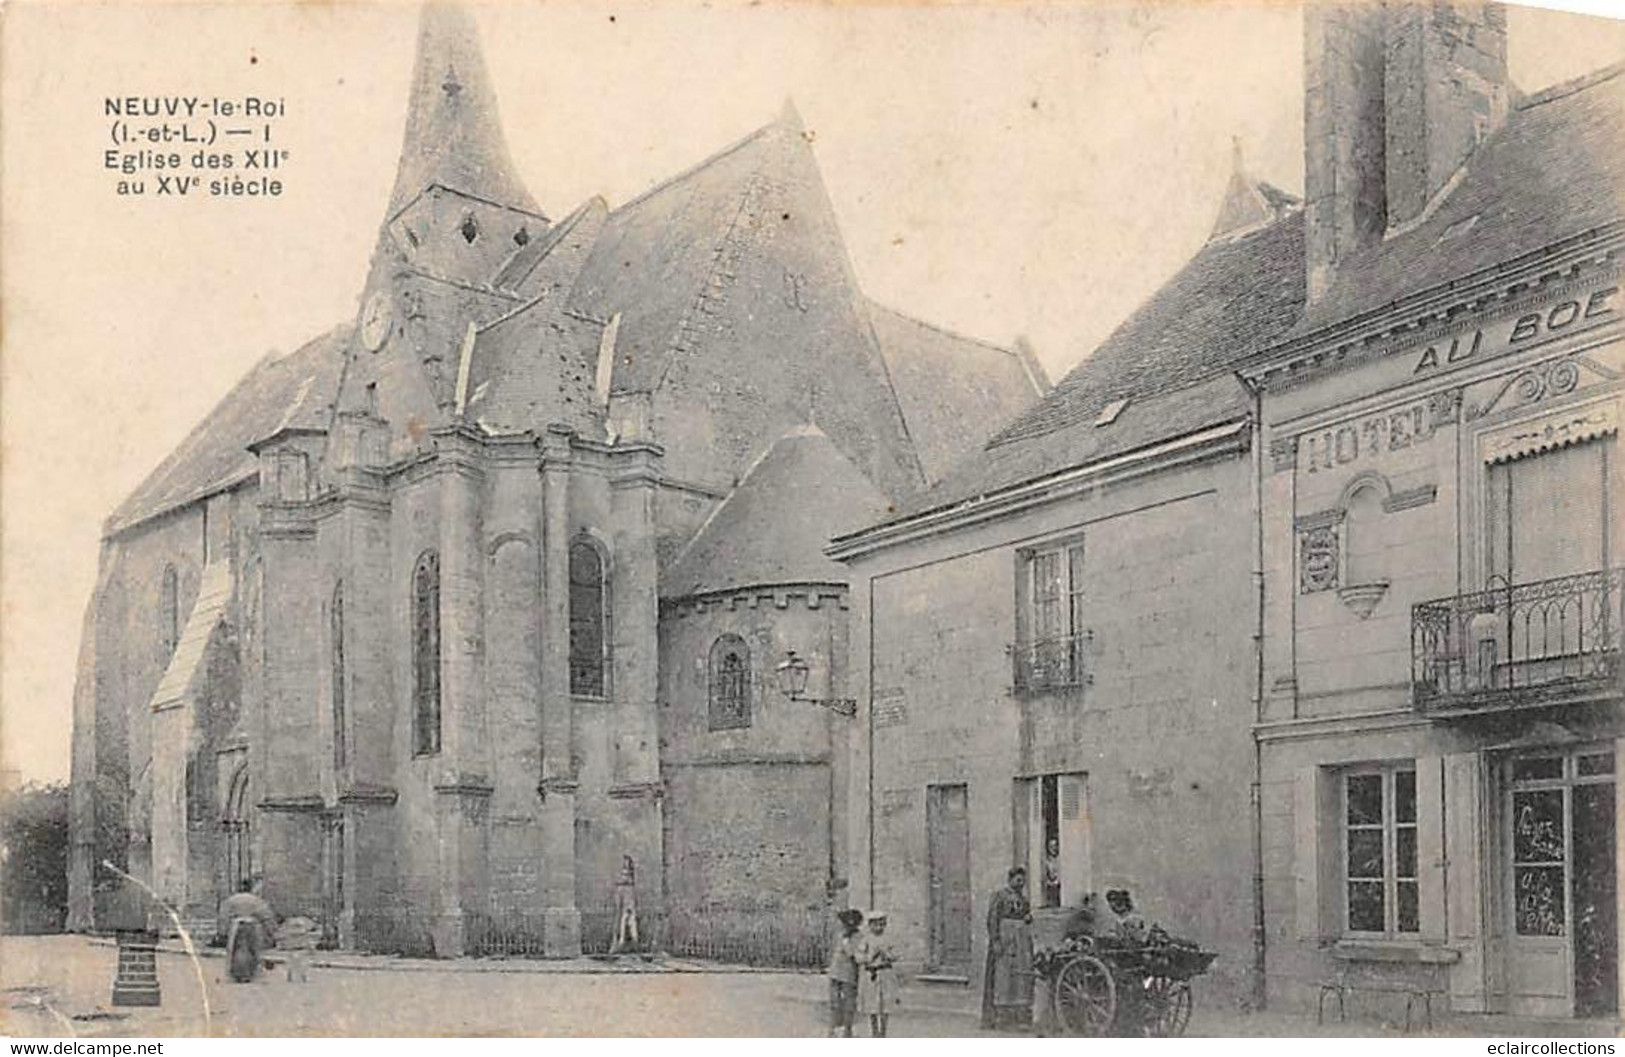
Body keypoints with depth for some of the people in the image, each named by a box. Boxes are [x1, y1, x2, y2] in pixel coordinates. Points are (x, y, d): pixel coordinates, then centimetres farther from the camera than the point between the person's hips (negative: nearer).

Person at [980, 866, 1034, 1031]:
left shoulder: (1023, 898, 16)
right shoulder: (999, 896, -4)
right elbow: (992, 919, -9)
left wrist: (1028, 918, 1)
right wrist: (995, 941, -17)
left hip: (1022, 941, 6)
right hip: (1004, 940, -6)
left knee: (1022, 978, 1)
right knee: (1001, 976, -8)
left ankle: (1021, 1016, 2)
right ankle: (997, 1016, -5)